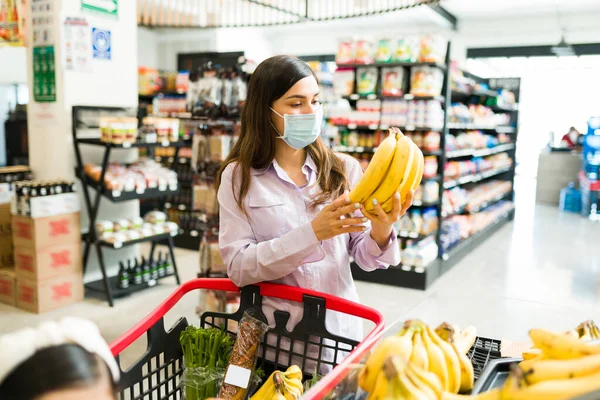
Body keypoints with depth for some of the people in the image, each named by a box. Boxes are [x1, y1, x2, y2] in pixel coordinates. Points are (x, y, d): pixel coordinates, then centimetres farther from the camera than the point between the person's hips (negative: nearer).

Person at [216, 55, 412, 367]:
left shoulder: (344, 169, -1)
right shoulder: (239, 177, -6)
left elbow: (365, 258, -1)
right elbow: (238, 267, -15)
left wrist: (381, 231, -23)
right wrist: (313, 232, -24)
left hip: (339, 328, 2)